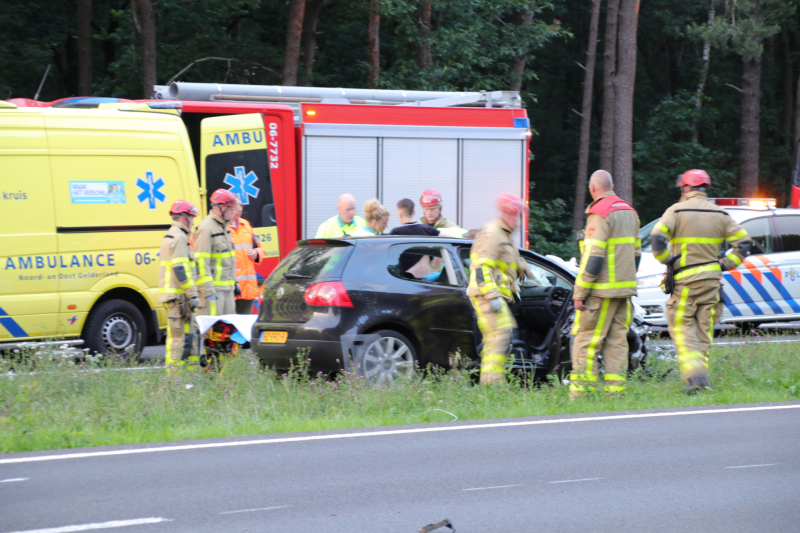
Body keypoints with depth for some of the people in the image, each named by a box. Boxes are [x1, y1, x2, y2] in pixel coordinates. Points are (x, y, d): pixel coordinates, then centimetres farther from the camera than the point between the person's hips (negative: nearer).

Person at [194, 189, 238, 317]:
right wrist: (208, 291, -22)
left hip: (227, 287, 10)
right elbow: (201, 262, -19)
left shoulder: (225, 226, 16)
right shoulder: (206, 228, -14)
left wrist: (233, 281, 23)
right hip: (214, 288, -10)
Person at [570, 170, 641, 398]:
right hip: (624, 288, 8)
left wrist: (579, 292, -16)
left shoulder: (600, 214, -13)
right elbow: (635, 252, 20)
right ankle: (615, 389, 5)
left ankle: (582, 391, -7)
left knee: (586, 340, -5)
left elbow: (593, 257, -18)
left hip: (602, 290, -8)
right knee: (617, 340, 8)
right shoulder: (629, 212, 14)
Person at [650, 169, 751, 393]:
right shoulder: (719, 213, 8)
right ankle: (701, 374, 11)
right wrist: (726, 264, 10)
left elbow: (657, 237, -18)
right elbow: (743, 241, 7)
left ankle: (695, 375, -18)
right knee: (704, 329, 11)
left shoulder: (677, 211, -5)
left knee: (681, 327, -1)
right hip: (711, 278, 4)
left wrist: (667, 260, -4)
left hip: (685, 280, -4)